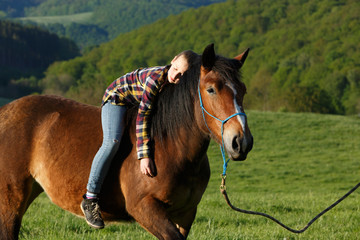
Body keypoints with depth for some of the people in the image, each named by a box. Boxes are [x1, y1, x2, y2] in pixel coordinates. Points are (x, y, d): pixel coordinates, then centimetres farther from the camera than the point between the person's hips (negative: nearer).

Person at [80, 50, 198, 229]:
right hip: (118, 96, -8)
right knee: (112, 142, -27)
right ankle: (90, 198, -25)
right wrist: (144, 155, -43)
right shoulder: (156, 78, -37)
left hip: (140, 102, 8)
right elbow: (142, 115, -39)